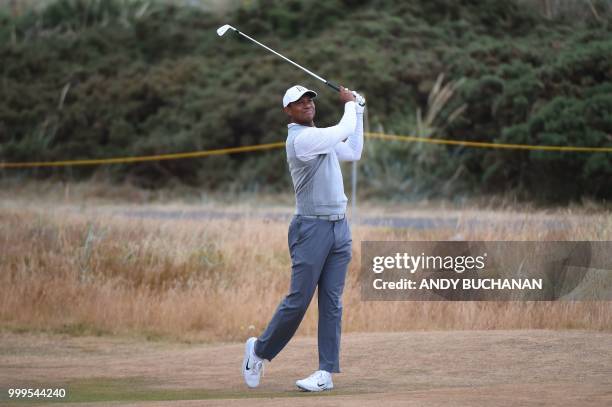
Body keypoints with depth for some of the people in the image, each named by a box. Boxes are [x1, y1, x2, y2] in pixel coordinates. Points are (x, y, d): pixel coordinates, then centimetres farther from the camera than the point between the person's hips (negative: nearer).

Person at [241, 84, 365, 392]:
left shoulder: (321, 137, 17)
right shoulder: (301, 139, -13)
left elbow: (353, 152, 25)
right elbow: (343, 132, -13)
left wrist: (358, 111, 24)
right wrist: (349, 104, 6)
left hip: (339, 228, 8)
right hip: (312, 228, -8)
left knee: (332, 302, 2)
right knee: (298, 300, -6)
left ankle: (327, 372, 1)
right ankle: (259, 350, 15)